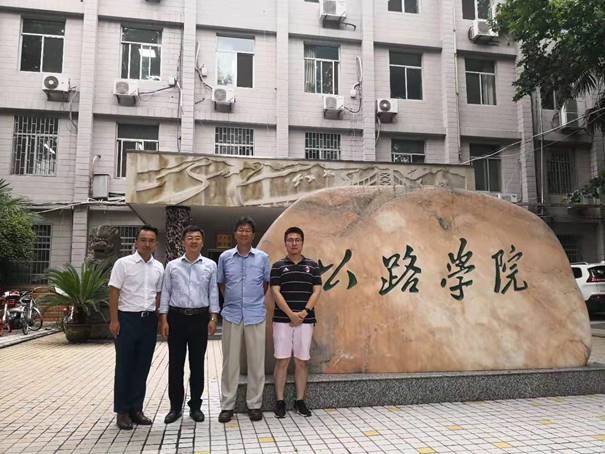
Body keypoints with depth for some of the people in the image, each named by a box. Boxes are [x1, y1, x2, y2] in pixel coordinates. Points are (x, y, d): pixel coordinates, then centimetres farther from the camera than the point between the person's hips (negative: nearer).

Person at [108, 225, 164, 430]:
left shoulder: (158, 267, 9)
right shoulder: (123, 263, -5)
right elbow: (114, 292, -7)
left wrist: (160, 319, 9)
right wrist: (114, 320, -12)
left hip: (149, 320, 5)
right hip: (127, 318, -4)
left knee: (142, 367, 10)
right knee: (124, 366, 3)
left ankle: (136, 408, 21)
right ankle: (122, 411, 13)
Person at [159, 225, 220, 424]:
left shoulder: (210, 265, 4)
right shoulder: (172, 265, 5)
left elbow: (213, 293, 4)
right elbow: (165, 293, 4)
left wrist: (213, 318, -2)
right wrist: (163, 319, -2)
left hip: (200, 318, 0)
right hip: (177, 317, 0)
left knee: (197, 364, 7)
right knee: (175, 363, 5)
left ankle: (195, 406, 20)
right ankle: (175, 406, 18)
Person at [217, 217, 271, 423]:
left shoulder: (262, 257, 2)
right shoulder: (225, 257, 4)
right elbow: (220, 283, 15)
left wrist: (256, 300, 10)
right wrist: (231, 300, 10)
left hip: (255, 315, 0)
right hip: (231, 315, 0)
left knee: (256, 361, 5)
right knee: (230, 361, 6)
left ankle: (254, 404, 17)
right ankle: (227, 405, 16)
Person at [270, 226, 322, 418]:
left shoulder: (312, 266, 7)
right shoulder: (278, 266, 3)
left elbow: (316, 291, 2)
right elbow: (276, 292, -4)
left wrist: (304, 312, -11)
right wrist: (291, 314, -14)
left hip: (305, 321, 1)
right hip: (282, 320, -1)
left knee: (301, 361, 6)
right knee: (281, 360, 2)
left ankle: (300, 400, 16)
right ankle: (279, 401, 12)